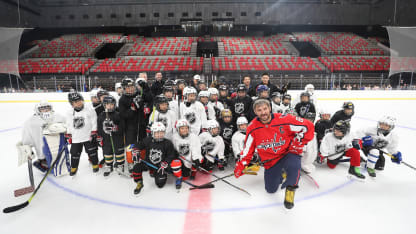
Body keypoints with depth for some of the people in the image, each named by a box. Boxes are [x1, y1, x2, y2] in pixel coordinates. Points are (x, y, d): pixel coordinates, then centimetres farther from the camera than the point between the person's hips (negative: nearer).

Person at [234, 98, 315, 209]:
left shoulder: (284, 120, -21)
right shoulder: (253, 128, -11)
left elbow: (308, 126, -13)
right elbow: (248, 148, -1)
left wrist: (298, 143, -13)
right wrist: (241, 164, -8)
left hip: (288, 153, -3)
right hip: (270, 160, 3)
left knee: (293, 166, -37)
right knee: (271, 190, 8)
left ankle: (290, 189, -8)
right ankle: (280, 174, 40)